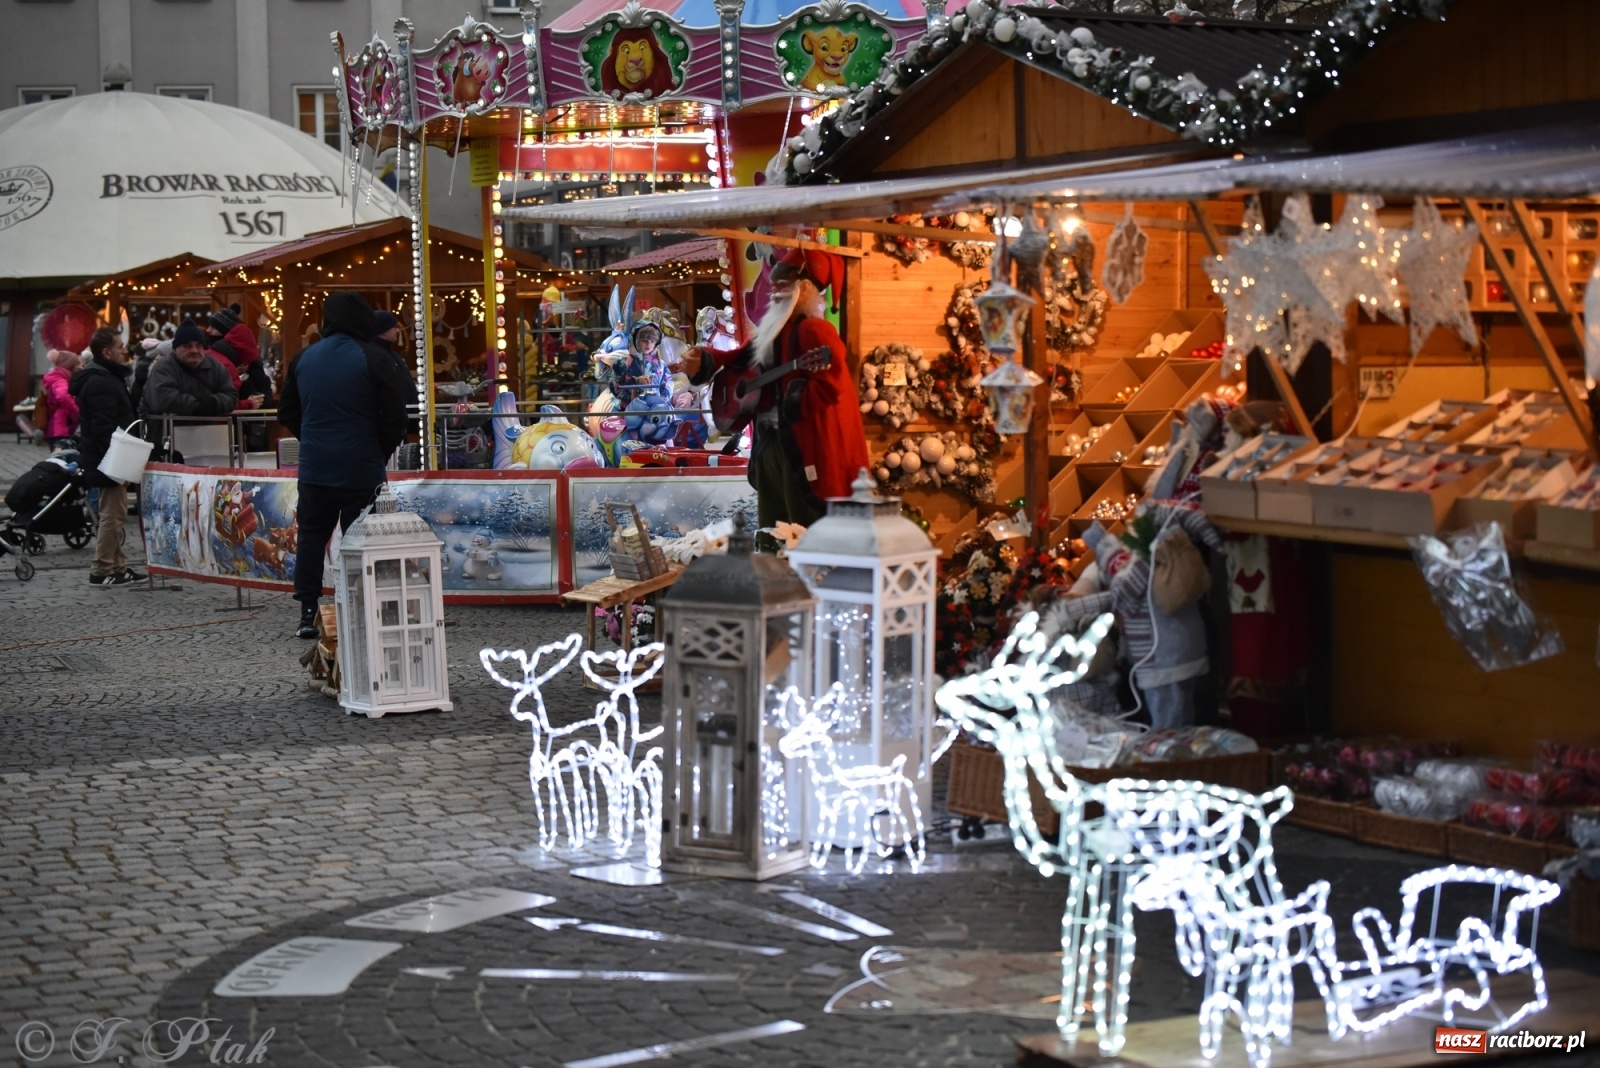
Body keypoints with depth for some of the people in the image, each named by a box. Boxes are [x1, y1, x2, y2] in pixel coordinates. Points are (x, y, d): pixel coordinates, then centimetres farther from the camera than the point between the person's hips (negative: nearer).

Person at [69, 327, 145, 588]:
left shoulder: (106, 378, 16)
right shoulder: (101, 384, -19)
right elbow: (104, 429, -25)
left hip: (106, 460, 11)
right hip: (108, 460, -11)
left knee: (114, 513, 15)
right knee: (113, 514, -8)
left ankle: (117, 567, 22)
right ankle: (101, 572, -5)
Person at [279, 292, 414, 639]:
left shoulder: (303, 359, 7)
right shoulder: (374, 359, -10)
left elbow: (287, 413, 14)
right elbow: (395, 414, -10)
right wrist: (383, 451, 5)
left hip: (314, 467, 4)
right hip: (361, 467, -4)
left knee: (312, 536, 12)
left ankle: (308, 612, 9)